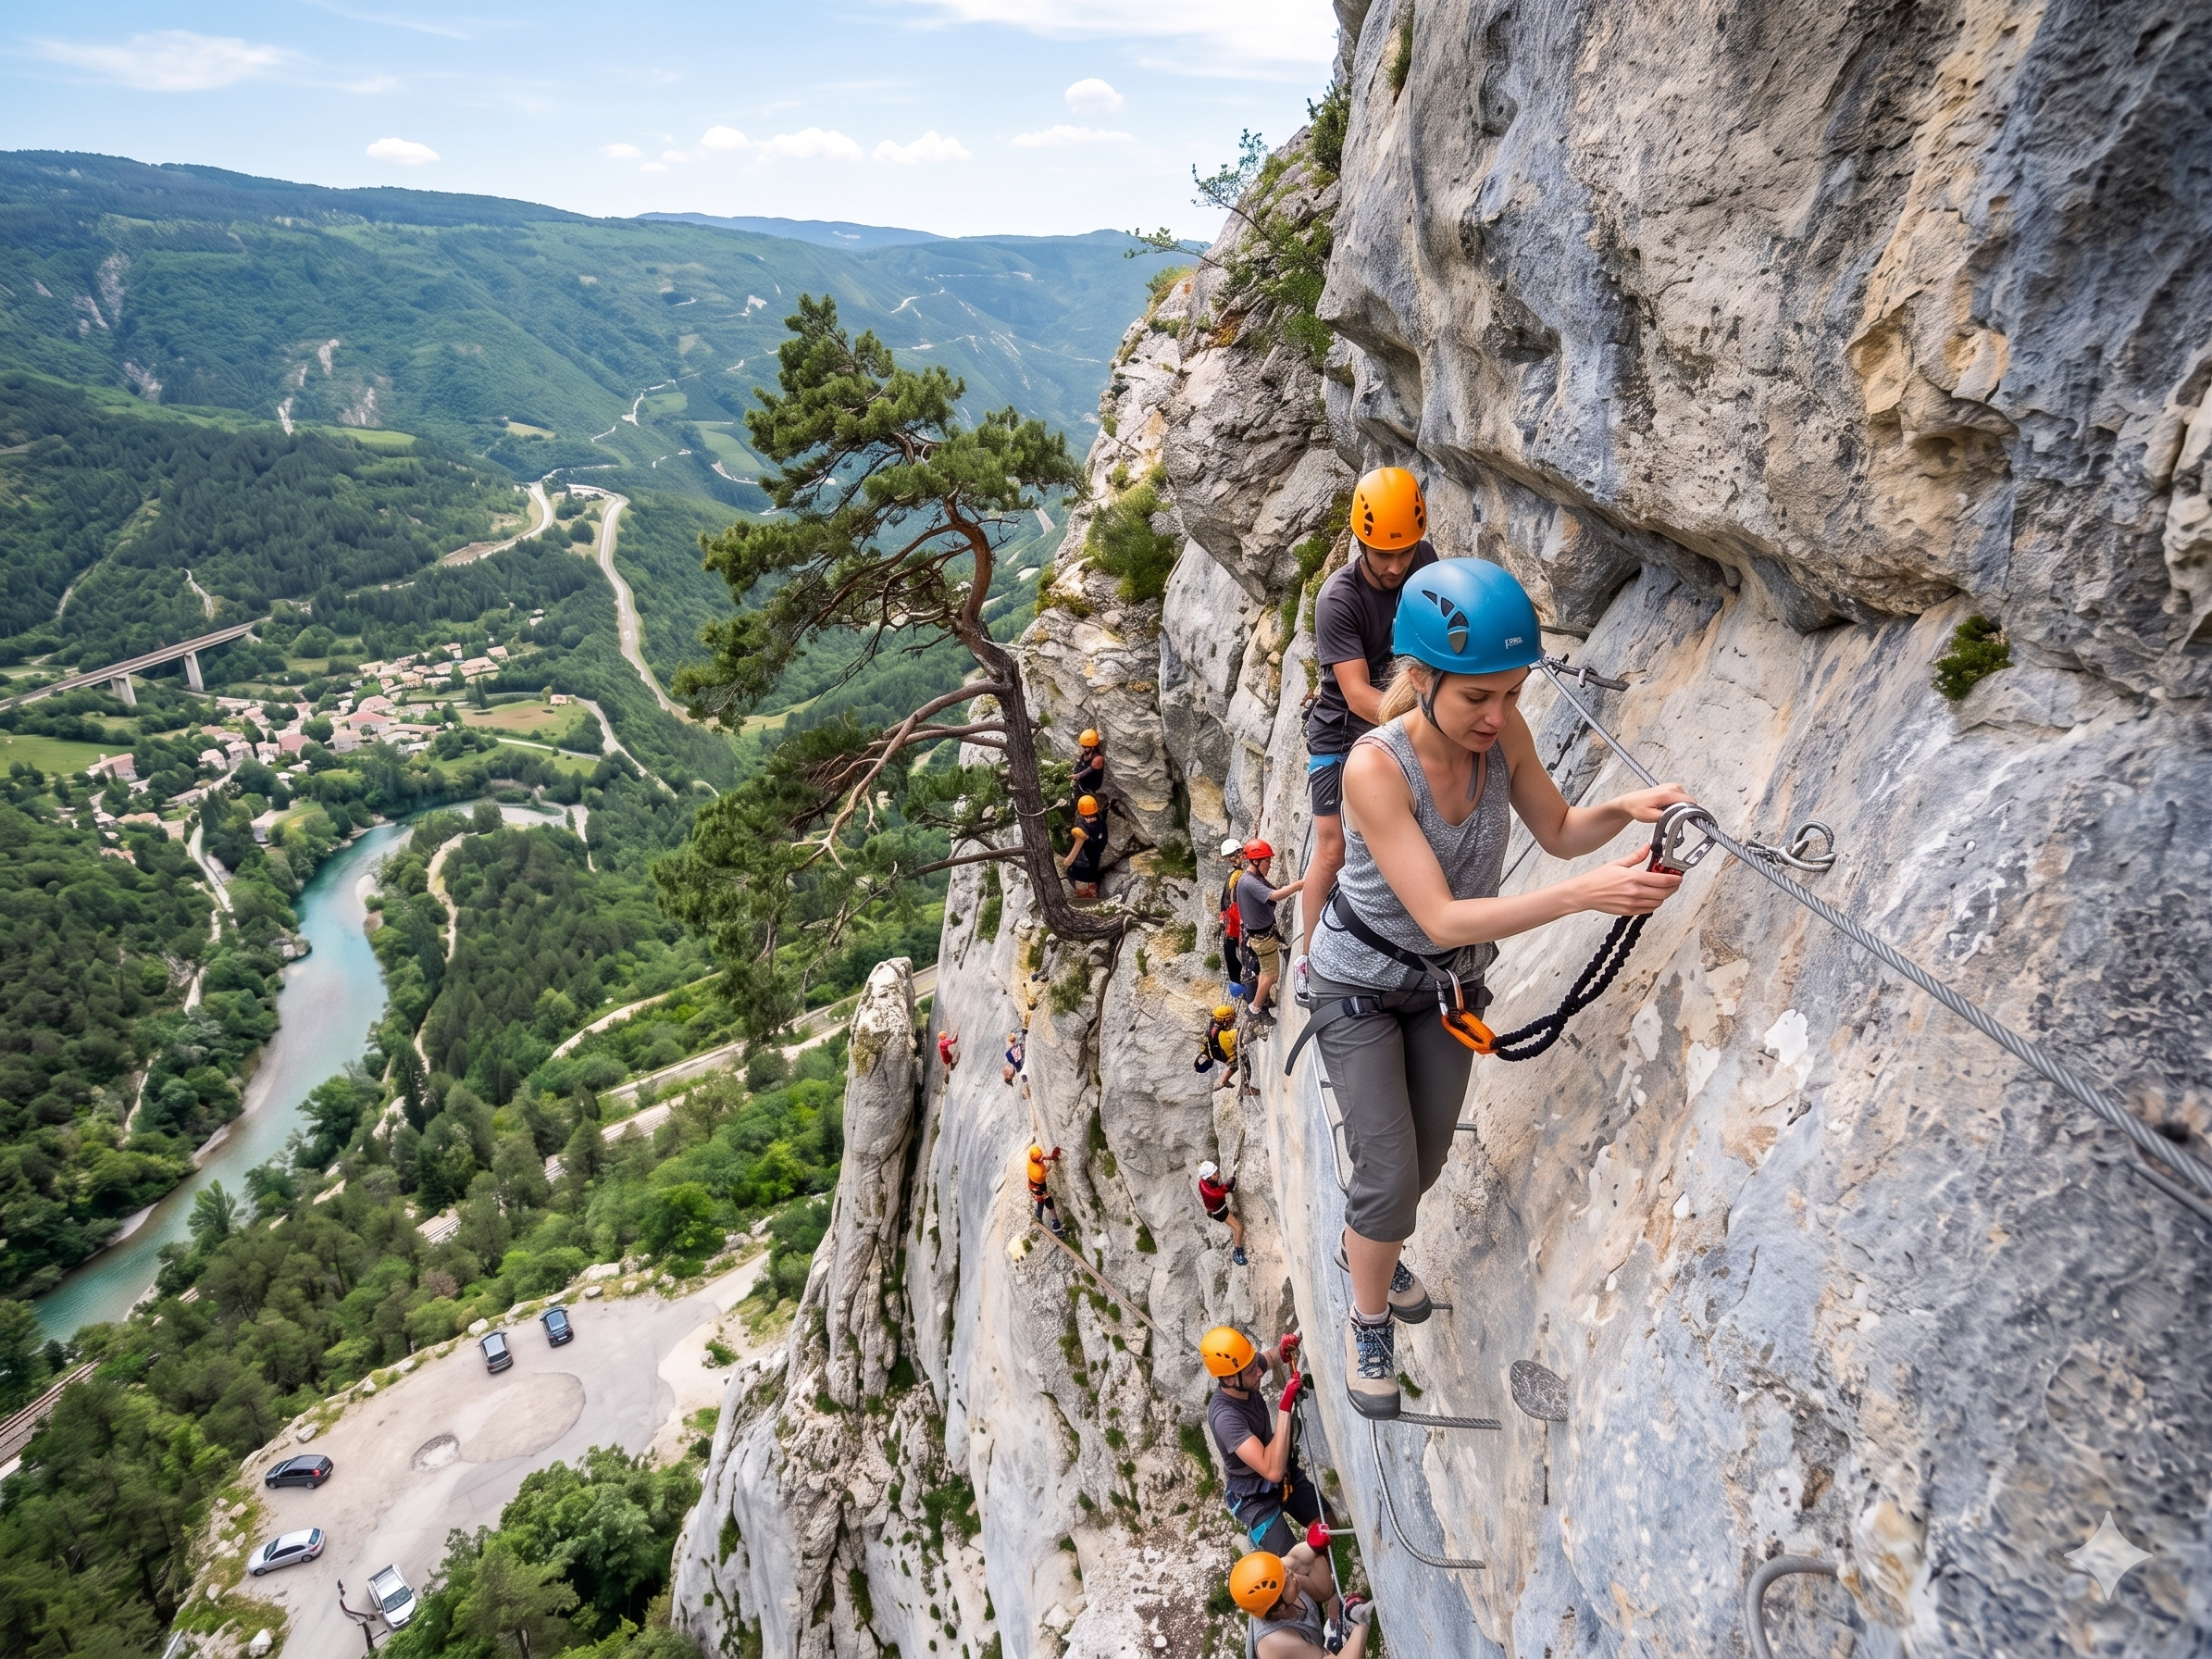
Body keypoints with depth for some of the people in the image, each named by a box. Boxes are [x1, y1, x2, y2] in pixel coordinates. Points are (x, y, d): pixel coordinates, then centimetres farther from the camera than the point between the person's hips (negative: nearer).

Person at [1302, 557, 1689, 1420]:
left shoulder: (1502, 732, -19)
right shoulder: (1375, 767, -34)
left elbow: (1558, 832, -4)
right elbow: (1442, 917, -37)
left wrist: (1623, 809, -26)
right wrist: (1586, 893, -45)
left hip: (1451, 983, 5)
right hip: (1362, 984, -5)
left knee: (1425, 1162, 18)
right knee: (1392, 1177, -7)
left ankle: (1363, 1243, 50)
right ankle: (1369, 1323, 22)